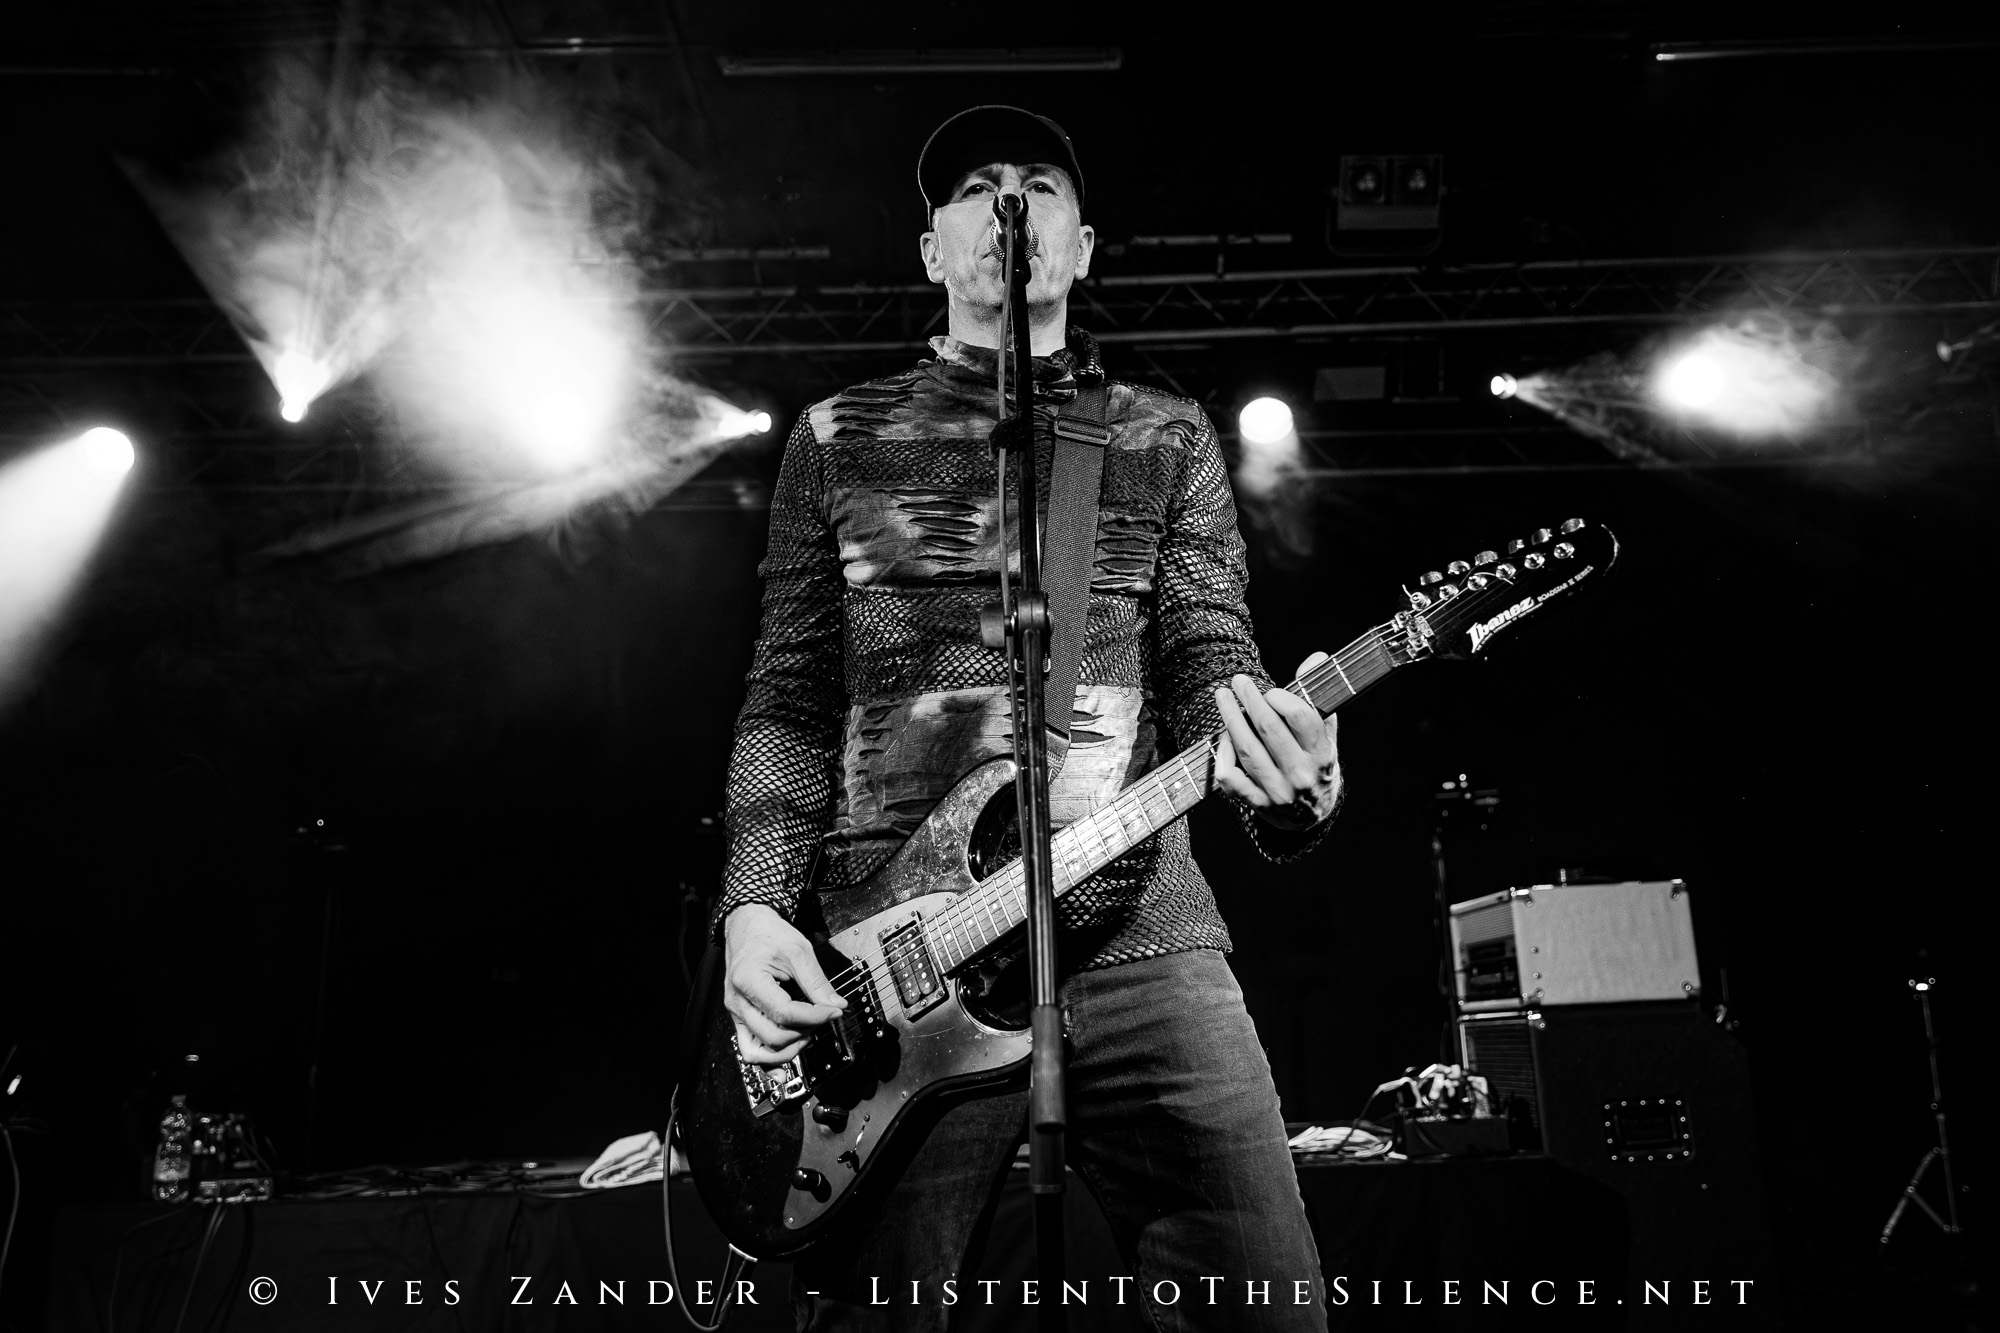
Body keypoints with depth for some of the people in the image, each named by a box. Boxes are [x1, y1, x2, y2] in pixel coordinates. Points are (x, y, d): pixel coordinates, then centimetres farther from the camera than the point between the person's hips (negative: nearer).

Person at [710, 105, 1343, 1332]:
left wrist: (1285, 776, -18)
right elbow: (790, 703, 11)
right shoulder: (839, 440, 14)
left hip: (1138, 926, 1)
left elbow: (1209, 660, 5)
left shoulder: (1168, 441, 15)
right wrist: (756, 906, -3)